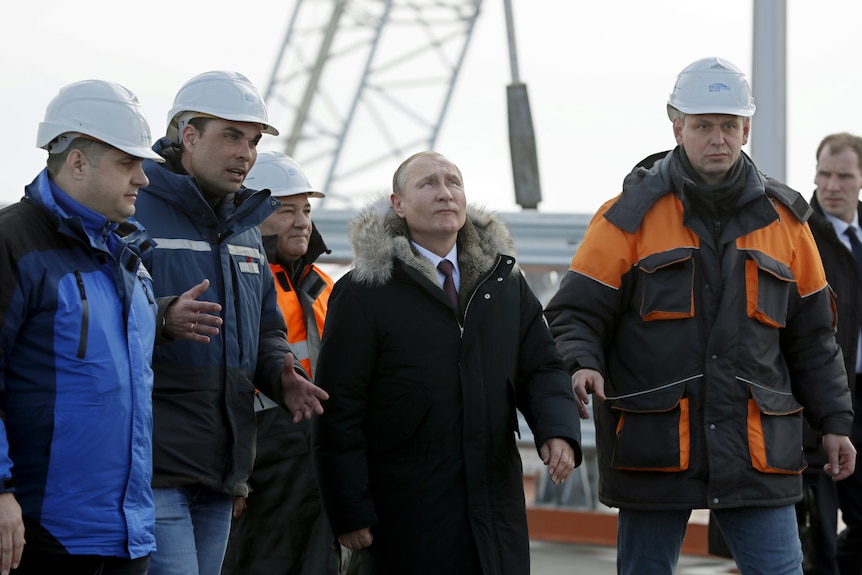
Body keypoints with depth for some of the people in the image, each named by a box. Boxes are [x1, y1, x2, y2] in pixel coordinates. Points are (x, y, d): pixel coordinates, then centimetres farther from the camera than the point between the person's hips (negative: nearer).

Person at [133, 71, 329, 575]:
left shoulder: (245, 230, 21)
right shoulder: (135, 212, -6)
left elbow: (266, 332, 27)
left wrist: (282, 374, 5)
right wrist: (163, 318, -31)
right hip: (154, 465, -8)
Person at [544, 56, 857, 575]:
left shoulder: (783, 219, 10)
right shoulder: (631, 215, 0)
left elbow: (811, 335, 16)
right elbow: (577, 311, 0)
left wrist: (834, 421, 13)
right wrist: (580, 366, -21)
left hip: (757, 449, 2)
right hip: (654, 446, -2)